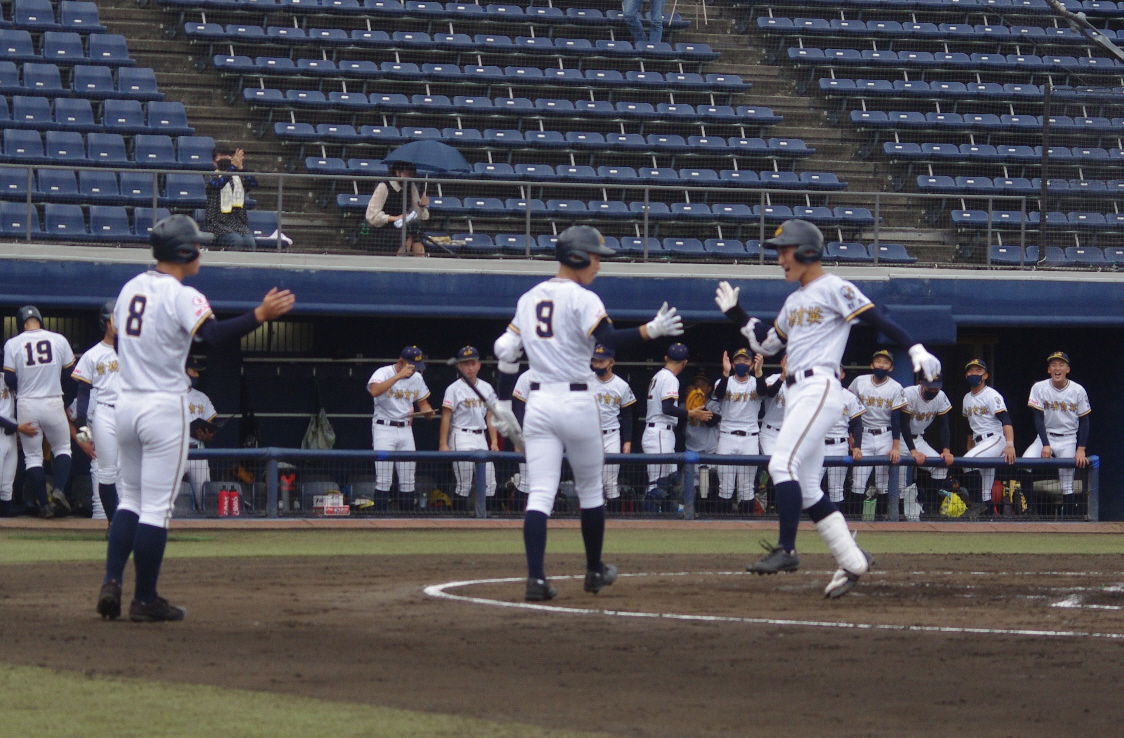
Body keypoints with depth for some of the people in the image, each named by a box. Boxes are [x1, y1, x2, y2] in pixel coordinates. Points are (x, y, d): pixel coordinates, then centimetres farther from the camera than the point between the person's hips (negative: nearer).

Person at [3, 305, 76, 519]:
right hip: (53, 404, 0)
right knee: (62, 448, 16)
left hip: (26, 405, 0)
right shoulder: (59, 340, -2)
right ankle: (59, 488, -7)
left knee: (32, 456, 9)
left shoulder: (13, 344, -3)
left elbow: (10, 380, -4)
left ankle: (44, 505, 6)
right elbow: (70, 372, 4)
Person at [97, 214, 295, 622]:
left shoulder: (130, 288, 9)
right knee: (156, 507, -1)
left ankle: (111, 583, 1)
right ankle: (144, 600, 2)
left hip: (126, 404, 7)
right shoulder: (182, 296, -14)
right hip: (164, 408, -7)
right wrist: (259, 316, -36)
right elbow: (213, 333, -29)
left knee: (130, 499, 16)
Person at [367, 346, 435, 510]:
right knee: (383, 480, -9)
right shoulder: (383, 373, -10)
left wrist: (428, 412, -4)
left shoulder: (416, 378, 9)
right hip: (384, 429, -6)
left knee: (408, 480, 7)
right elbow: (374, 391, -31)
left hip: (406, 429, 6)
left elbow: (423, 402, 19)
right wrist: (399, 376, -31)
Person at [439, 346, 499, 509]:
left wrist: (494, 441, 6)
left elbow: (490, 417, 14)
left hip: (481, 437, 5)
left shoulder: (487, 388, 11)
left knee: (489, 483, 1)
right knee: (464, 483, -7)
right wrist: (443, 444, -13)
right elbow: (446, 417, -7)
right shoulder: (454, 389, -4)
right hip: (461, 437, -5)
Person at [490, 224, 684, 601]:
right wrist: (652, 330, -26)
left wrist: (503, 404, 15)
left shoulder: (529, 299, 11)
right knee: (590, 489, 14)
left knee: (539, 494, -2)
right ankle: (594, 571, 25)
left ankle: (536, 578, -16)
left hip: (537, 402, 5)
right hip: (576, 401, -5)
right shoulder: (582, 299, -8)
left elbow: (507, 351, 11)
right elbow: (609, 339, -23)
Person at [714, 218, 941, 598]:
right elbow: (766, 344, 29)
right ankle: (852, 560, 10)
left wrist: (915, 349, -23)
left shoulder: (833, 289, -5)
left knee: (783, 464, -20)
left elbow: (876, 318, -13)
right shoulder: (794, 301, 21)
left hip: (820, 389, -9)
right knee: (805, 488, 6)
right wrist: (736, 313, 24)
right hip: (796, 393, 9)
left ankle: (786, 549, -19)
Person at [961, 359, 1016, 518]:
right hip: (979, 443, 8)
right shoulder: (967, 398, 16)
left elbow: (1005, 420, -20)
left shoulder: (992, 396, -8)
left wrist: (1010, 444, -34)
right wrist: (969, 448, 18)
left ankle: (978, 503, -22)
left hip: (995, 439, -8)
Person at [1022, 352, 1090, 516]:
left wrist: (1081, 449, -11)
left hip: (1068, 440, 0)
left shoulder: (1078, 391, -6)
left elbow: (1084, 421, -2)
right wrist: (1045, 445, -18)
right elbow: (1038, 418, -7)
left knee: (1067, 485, -7)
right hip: (1045, 436, 1)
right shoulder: (1039, 388, -5)